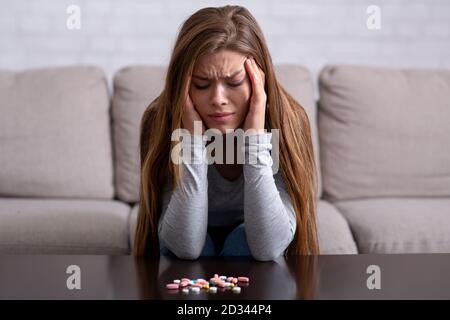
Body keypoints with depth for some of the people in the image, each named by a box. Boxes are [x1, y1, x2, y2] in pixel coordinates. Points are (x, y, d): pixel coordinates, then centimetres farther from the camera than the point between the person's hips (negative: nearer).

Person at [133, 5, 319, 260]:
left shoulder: (287, 122, -21)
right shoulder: (161, 122, -20)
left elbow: (268, 248, -28)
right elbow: (185, 246, -26)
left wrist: (255, 138, -33)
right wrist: (194, 139, -32)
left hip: (254, 264, 0)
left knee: (243, 241, -28)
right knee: (175, 248, -28)